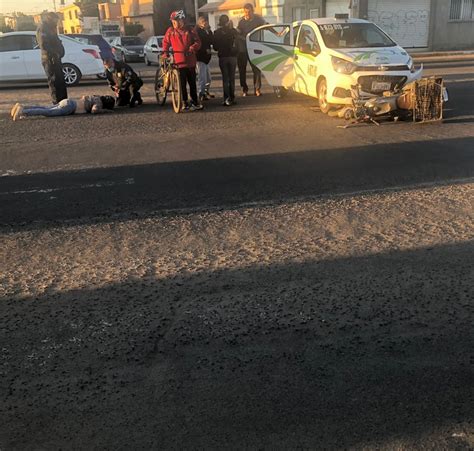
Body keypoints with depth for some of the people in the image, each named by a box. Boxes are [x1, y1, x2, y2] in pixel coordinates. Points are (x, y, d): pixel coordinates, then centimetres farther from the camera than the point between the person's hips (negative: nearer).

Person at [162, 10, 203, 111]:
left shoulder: (190, 30, 3)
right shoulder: (170, 31, 4)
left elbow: (198, 42, 5)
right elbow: (166, 42, 15)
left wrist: (193, 47, -12)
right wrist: (165, 53, 4)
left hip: (191, 61, 1)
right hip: (179, 61, -1)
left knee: (192, 82, 9)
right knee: (182, 84, -1)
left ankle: (195, 101, 20)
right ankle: (185, 103, 7)